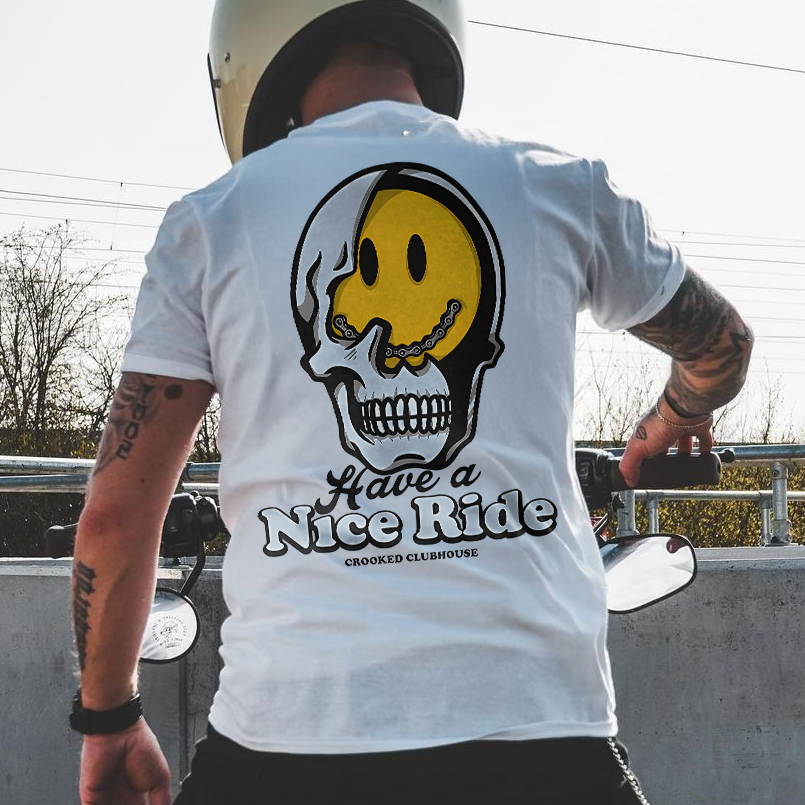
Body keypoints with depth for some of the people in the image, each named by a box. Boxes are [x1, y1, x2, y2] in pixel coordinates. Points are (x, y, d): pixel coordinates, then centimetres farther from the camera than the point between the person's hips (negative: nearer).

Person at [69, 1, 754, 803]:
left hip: (289, 737, 0)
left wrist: (109, 718, 19)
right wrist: (669, 427, 51)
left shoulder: (212, 221, 6)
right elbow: (723, 347, 29)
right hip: (538, 726, 1)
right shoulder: (560, 188, 10)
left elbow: (114, 515, 4)